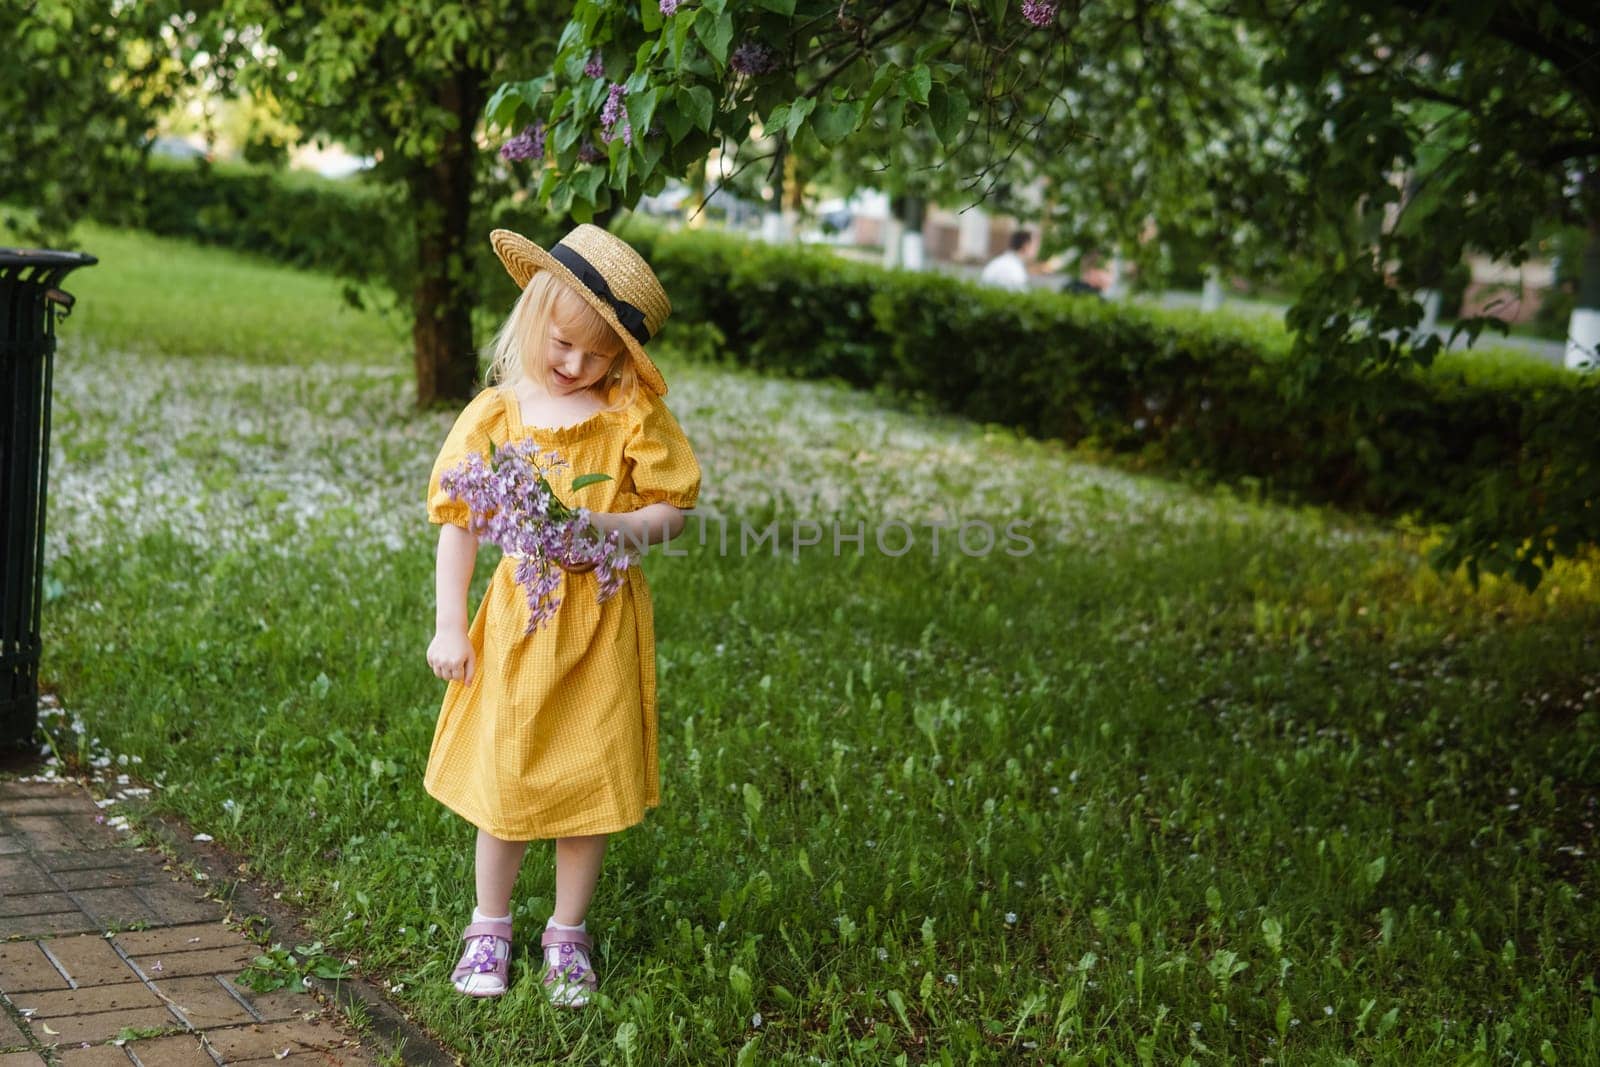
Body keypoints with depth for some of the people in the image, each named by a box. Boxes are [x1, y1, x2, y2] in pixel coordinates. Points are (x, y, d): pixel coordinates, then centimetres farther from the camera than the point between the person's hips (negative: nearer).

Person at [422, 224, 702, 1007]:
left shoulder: (633, 416, -5)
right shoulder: (494, 414, -2)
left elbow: (671, 512, -2)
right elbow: (457, 523, 2)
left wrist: (610, 527, -21)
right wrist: (449, 625, -1)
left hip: (603, 622, 0)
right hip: (517, 618, 1)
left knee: (591, 779, 8)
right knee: (503, 775, 8)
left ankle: (568, 932, 27)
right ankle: (490, 924, 29)